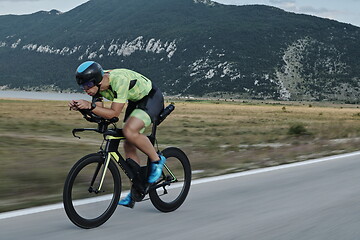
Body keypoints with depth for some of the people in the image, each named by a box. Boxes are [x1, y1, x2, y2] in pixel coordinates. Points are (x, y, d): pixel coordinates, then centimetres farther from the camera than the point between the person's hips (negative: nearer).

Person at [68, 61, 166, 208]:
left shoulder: (119, 81, -35)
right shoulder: (98, 85, -11)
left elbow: (114, 113, -35)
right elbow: (99, 112, -7)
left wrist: (90, 106, -43)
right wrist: (80, 107, -24)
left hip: (151, 98, -9)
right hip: (135, 101, 9)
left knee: (129, 131, -31)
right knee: (128, 145, 4)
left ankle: (157, 160, -7)